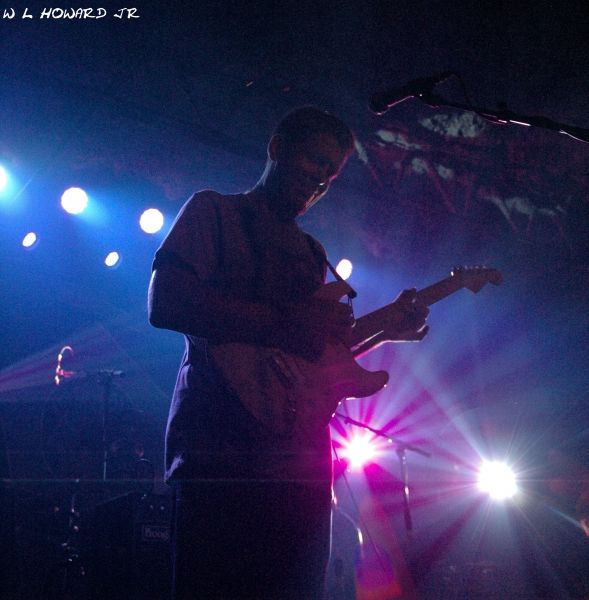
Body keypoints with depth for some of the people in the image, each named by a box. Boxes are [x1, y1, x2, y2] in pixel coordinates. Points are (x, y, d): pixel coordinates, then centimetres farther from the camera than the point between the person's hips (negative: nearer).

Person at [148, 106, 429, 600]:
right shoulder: (214, 211, 7)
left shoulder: (311, 253, 27)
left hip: (300, 466, 7)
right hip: (220, 460, -7)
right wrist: (281, 322, -15)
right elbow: (163, 301, -10)